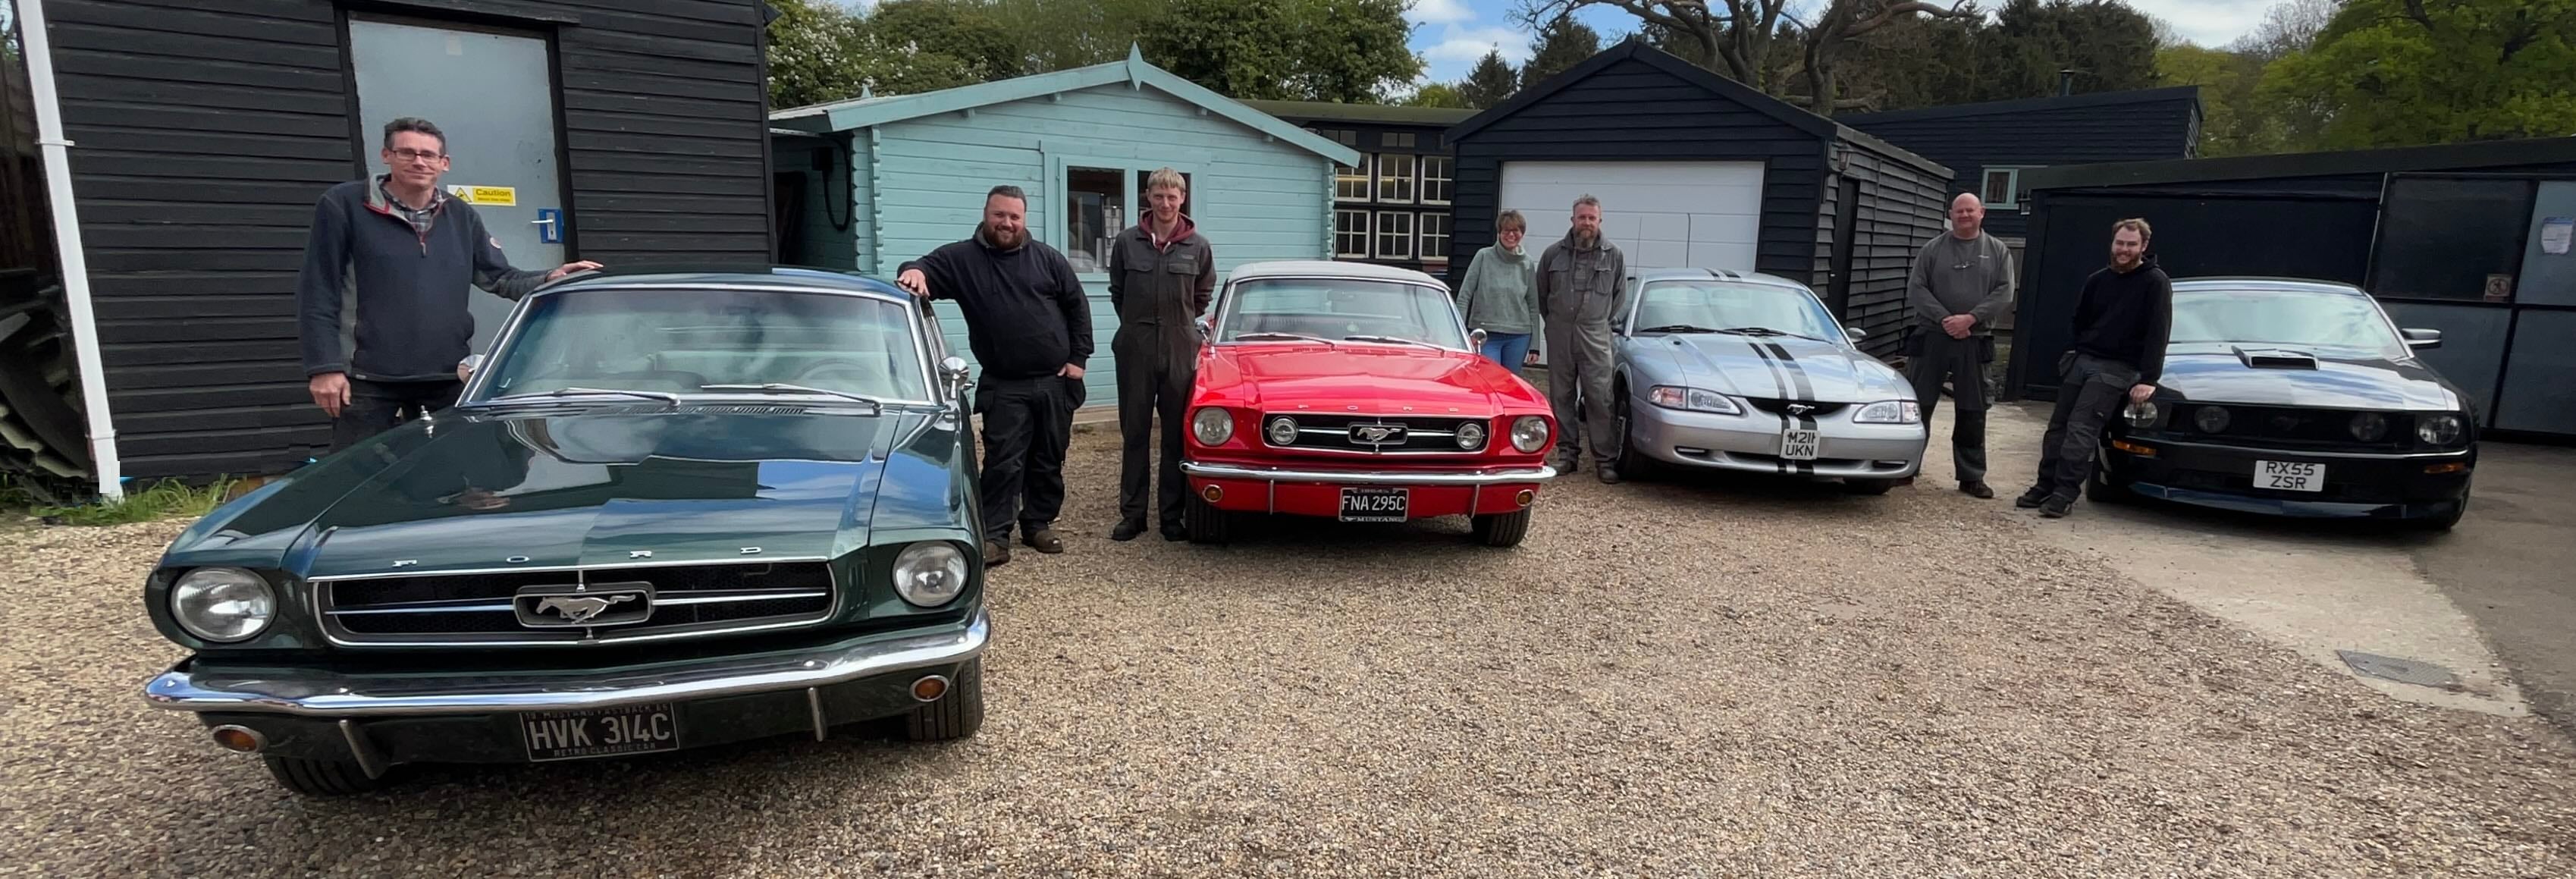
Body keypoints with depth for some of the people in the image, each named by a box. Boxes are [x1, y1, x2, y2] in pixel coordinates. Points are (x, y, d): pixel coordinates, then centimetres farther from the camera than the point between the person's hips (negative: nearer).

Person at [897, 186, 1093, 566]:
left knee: (1048, 460, 11)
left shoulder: (1048, 258, 6)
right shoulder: (962, 258, 1)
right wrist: (914, 271, -36)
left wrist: (1078, 359, 1)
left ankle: (1039, 523, 25)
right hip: (1004, 387, -2)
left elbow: (1078, 307, 8)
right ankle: (994, 534, 2)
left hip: (1055, 382, 3)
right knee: (1003, 462, -5)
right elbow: (929, 267, -10)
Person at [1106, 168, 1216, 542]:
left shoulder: (1198, 247, 1)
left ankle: (1172, 514, 13)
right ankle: (1132, 514, 14)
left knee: (1177, 436, 5)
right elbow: (1117, 291, 13)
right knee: (1134, 433, 6)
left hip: (1180, 350, 0)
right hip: (1135, 350, 0)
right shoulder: (1126, 242, 1)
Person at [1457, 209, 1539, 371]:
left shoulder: (1528, 264, 6)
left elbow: (1533, 306, 9)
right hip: (1486, 335, -2)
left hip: (1518, 337, 2)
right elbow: (1464, 296, -1)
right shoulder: (1484, 257, -1)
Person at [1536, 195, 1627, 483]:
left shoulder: (1614, 255, 4)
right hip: (1559, 337, 2)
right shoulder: (1554, 253, 4)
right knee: (1561, 396, 6)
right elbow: (1541, 293, 15)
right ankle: (1567, 452, 16)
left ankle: (1605, 459, -3)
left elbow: (1619, 295, 15)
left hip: (1595, 337, -1)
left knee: (1600, 398, -6)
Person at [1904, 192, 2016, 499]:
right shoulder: (1932, 249, 6)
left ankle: (1971, 476, 13)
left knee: (1972, 412, 6)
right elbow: (1916, 288, -1)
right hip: (1931, 337, -1)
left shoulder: (1998, 252, 9)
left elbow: (2004, 293, 0)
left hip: (1975, 342, 1)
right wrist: (1944, 319, -13)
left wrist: (1971, 318, -14)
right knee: (1917, 405, 1)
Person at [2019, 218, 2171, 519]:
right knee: (2059, 425, 3)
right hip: (2081, 362, 6)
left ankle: (2065, 492, -14)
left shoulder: (2155, 282, -5)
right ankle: (2045, 485, 7)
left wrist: (2148, 379, -17)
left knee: (2081, 429, -16)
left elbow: (2158, 333, -11)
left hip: (2116, 370, -6)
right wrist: (2080, 354, 9)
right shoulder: (2097, 280, 13)